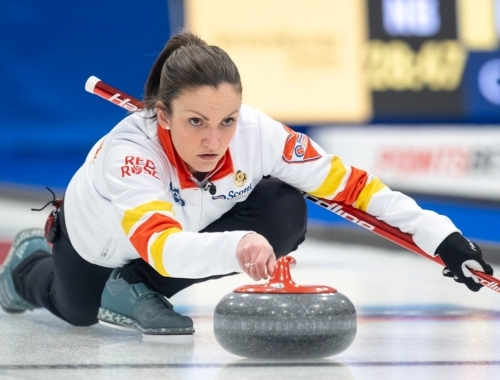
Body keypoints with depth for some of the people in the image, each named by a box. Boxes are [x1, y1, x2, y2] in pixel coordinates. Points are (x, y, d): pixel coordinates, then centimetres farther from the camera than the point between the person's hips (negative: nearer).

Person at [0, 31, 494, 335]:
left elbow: (351, 185, -27)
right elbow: (163, 246, -60)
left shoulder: (257, 132, -36)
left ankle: (134, 289, -4)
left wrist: (435, 232, -35)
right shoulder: (129, 151, -46)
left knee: (286, 213, -23)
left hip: (190, 226, 3)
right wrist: (234, 247, -79)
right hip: (95, 240, -3)